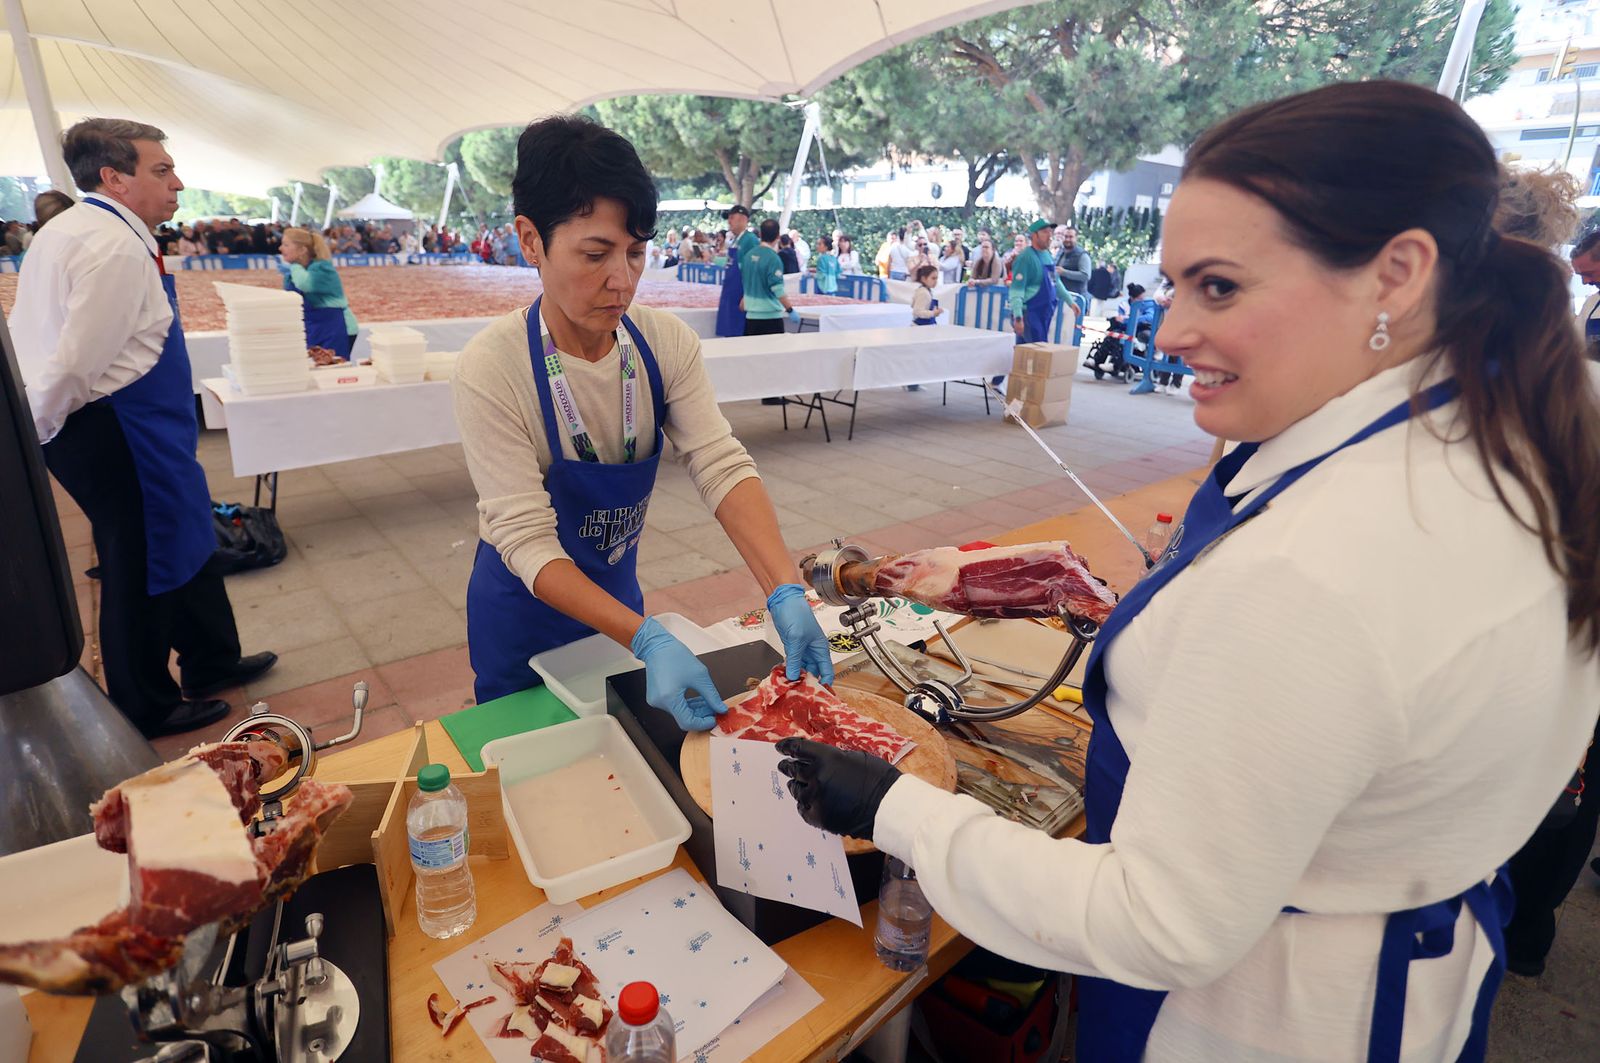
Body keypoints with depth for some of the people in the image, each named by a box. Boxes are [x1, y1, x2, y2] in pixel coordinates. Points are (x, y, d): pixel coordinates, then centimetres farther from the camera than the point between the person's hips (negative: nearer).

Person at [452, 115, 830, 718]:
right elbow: (527, 541, -29)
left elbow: (722, 466, -22)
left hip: (618, 593, 4)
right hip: (527, 612, -4)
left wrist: (785, 593, -36)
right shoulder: (490, 370, -27)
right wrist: (647, 639, -41)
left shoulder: (665, 343, -14)